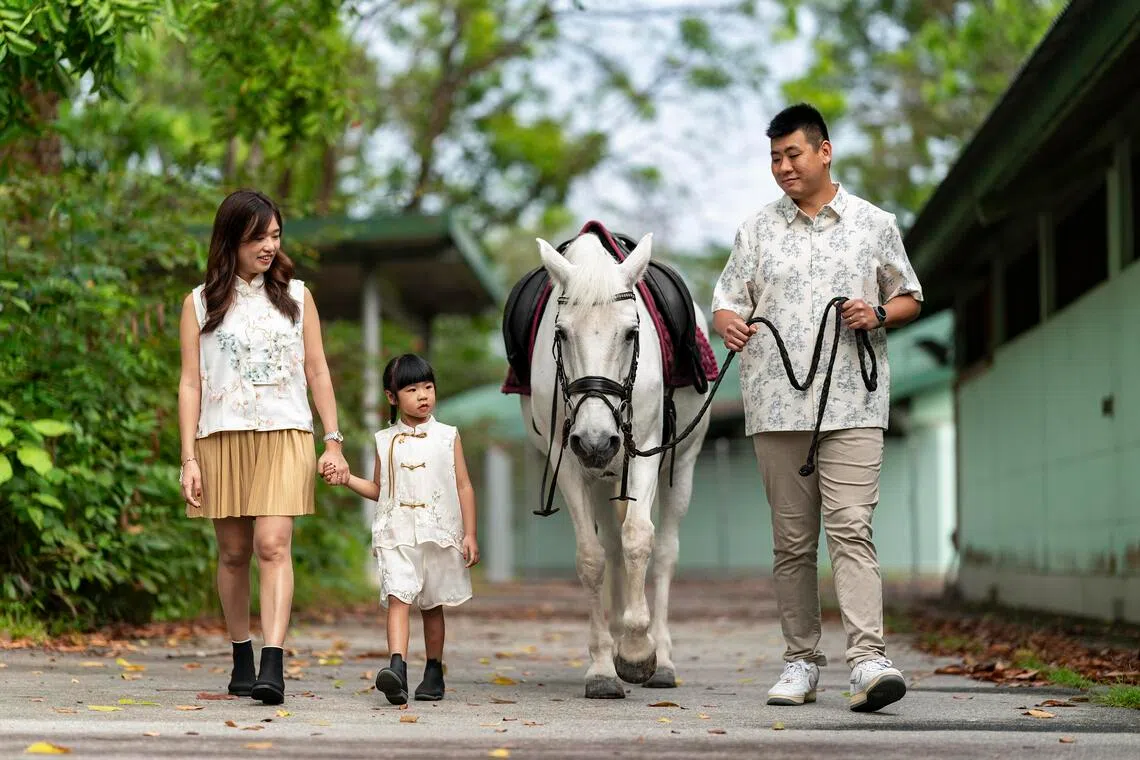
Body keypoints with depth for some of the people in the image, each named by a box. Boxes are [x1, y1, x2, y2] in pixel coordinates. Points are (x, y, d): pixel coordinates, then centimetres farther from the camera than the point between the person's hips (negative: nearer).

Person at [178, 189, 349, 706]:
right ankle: (242, 659, 19)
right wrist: (189, 458, -3)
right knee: (234, 552, 5)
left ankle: (272, 667, -23)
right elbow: (191, 382, 4)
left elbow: (317, 372, 12)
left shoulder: (295, 296, 11)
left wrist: (333, 441, 5)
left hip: (284, 438, -1)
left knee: (273, 545, -15)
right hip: (222, 438, 1)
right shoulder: (200, 303, 7)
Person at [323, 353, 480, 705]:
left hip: (439, 533, 0)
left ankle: (434, 673, 22)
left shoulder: (447, 437, 5)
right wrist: (347, 479, -1)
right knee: (397, 599, -16)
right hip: (396, 534, 0)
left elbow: (464, 487, 5)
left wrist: (470, 534, -1)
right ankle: (397, 669, -30)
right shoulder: (385, 441, 8)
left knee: (432, 605, 10)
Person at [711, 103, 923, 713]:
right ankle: (800, 663, 13)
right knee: (792, 540, 6)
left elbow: (909, 299, 14)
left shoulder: (875, 225, 8)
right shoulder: (757, 230, 12)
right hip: (777, 406, 2)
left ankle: (868, 661, -22)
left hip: (852, 404, -2)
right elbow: (726, 302, 12)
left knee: (850, 527, -15)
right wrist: (729, 324, -11)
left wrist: (878, 314, -7)